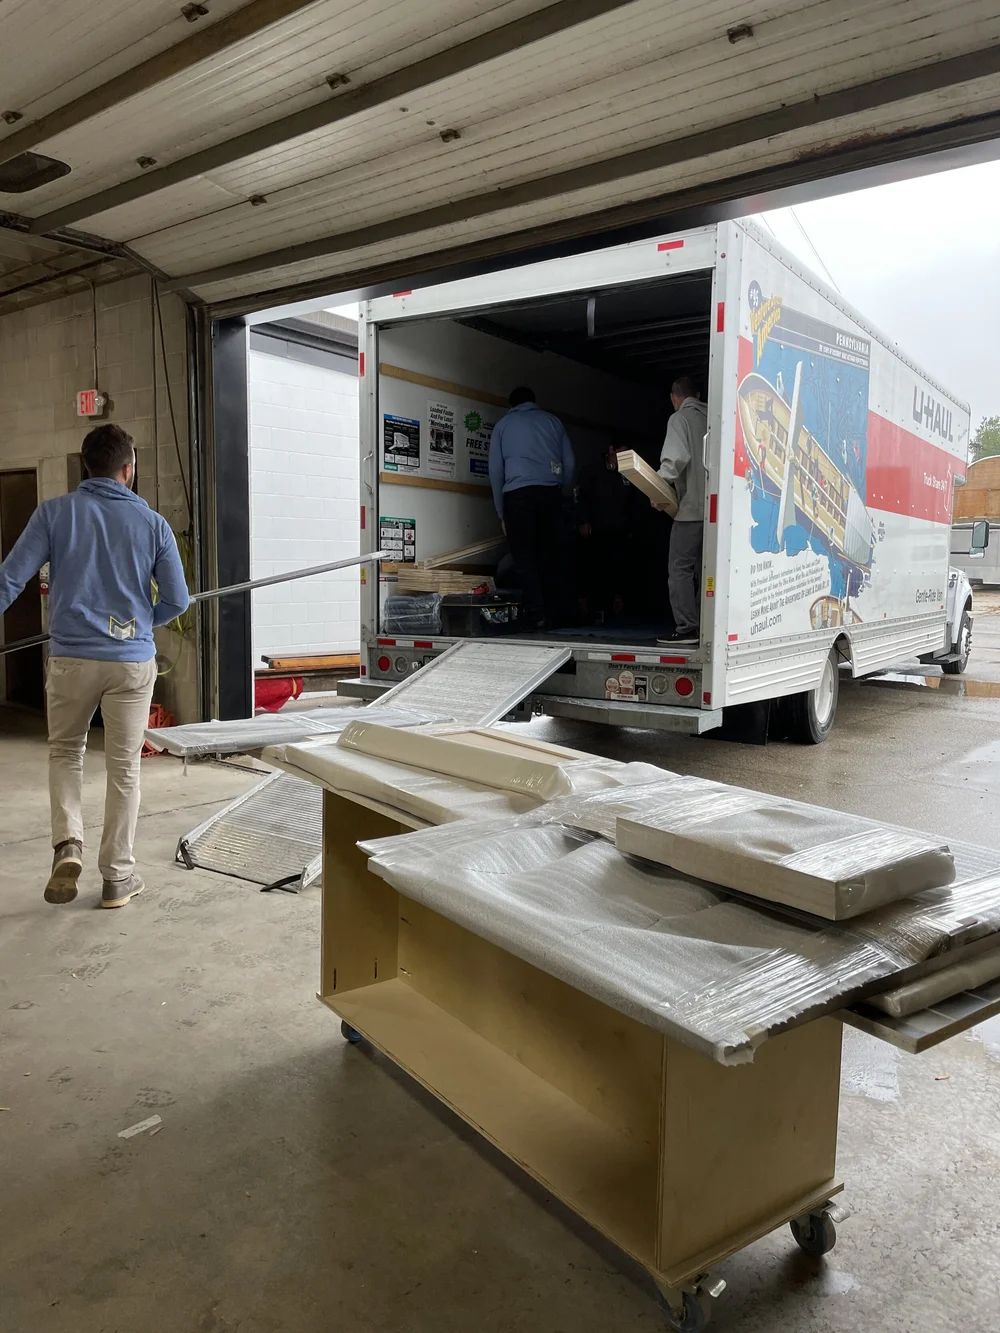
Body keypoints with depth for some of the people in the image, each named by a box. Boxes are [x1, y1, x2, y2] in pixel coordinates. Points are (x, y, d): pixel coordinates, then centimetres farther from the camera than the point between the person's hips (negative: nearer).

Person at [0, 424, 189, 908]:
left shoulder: (54, 513, -1)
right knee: (124, 766, 9)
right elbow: (176, 600, 2)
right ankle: (117, 877, 16)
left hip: (71, 656, 0)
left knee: (65, 751, 22)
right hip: (133, 660, 0)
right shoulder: (152, 523, 1)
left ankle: (68, 843, 4)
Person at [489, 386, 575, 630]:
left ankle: (538, 617, -9)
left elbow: (495, 470, 10)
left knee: (525, 559, -1)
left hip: (518, 495, -2)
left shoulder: (503, 424, 16)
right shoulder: (552, 420, 19)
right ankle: (555, 616, 2)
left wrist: (501, 512, 14)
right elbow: (570, 463, 12)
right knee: (551, 557, 5)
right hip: (550, 493, 2)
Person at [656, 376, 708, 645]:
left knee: (680, 567, -4)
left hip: (691, 506, -7)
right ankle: (704, 628, 12)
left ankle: (686, 628, -9)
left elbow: (675, 459, -18)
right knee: (704, 569, 11)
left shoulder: (680, 418, -4)